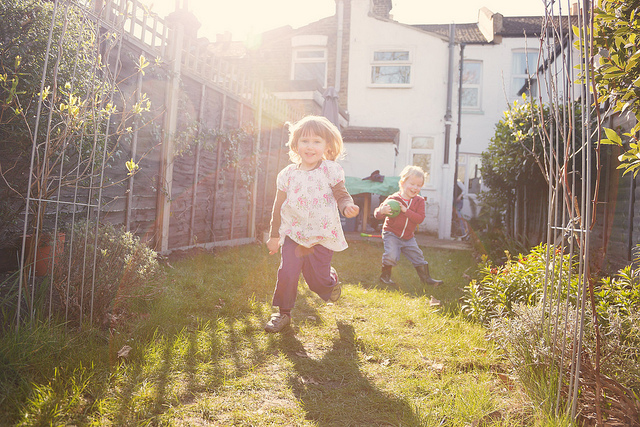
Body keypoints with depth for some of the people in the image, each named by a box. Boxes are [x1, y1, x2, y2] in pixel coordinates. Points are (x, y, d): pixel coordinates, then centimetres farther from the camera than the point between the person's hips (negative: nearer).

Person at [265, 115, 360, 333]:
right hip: (294, 233, 1)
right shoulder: (288, 174, 0)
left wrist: (347, 206, -30)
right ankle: (283, 313, 11)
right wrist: (274, 235, 12)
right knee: (286, 273, -11)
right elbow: (279, 207, 8)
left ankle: (331, 278, 44)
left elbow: (341, 195, -4)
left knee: (318, 281, 6)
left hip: (323, 234, -1)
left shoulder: (330, 170, -4)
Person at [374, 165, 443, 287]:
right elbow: (377, 213, -12)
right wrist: (382, 211, -37)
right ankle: (385, 276, 0)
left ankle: (426, 277, 27)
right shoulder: (393, 199, -14)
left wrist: (406, 211, -28)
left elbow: (420, 218, -17)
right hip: (391, 233, -4)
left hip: (408, 237, 4)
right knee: (391, 255, -22)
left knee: (418, 256, 11)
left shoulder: (419, 201, -4)